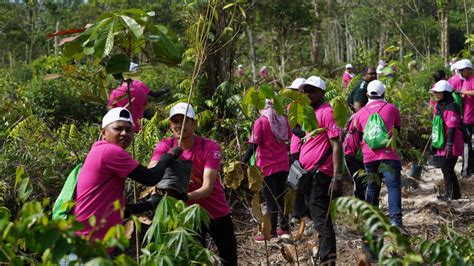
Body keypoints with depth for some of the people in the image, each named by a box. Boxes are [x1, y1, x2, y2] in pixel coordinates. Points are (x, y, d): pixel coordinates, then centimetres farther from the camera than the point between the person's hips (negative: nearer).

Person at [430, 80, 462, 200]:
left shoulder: (451, 108, -18)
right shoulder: (438, 106, 12)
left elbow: (452, 127, -22)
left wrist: (449, 144, -26)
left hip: (451, 144, -10)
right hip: (442, 143, 10)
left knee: (447, 168, -7)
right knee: (445, 168, 14)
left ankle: (454, 194, 1)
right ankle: (449, 193, 24)